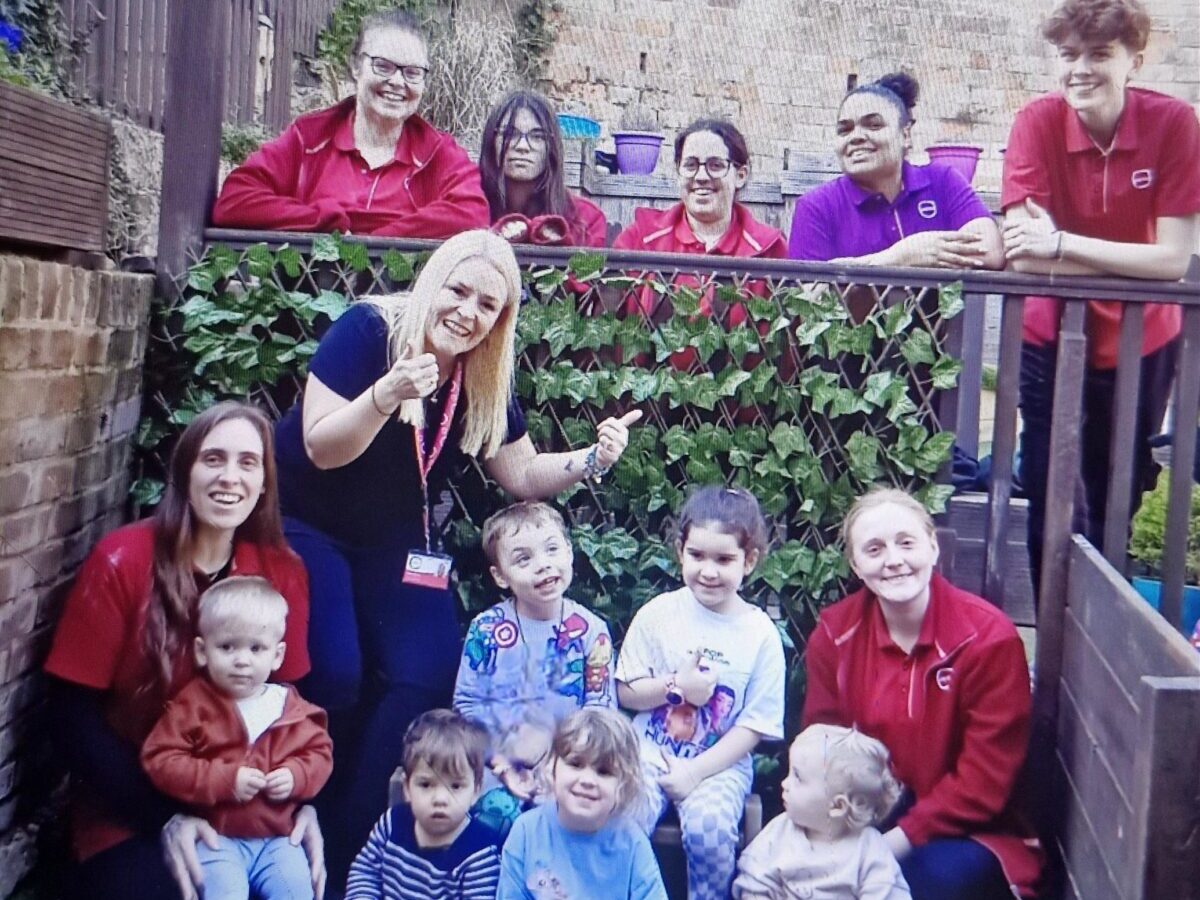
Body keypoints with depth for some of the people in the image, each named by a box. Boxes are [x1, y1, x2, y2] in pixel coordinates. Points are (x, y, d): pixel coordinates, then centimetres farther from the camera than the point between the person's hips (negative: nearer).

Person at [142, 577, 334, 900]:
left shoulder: (291, 707, 4)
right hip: (216, 835, -2)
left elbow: (319, 752, 11)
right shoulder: (192, 704, -5)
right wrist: (224, 780, -19)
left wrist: (297, 776, -12)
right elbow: (160, 760, -11)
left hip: (276, 836, 3)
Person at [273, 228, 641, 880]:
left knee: (427, 675, -14)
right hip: (305, 526, -4)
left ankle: (345, 846, 2)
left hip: (391, 544, 5)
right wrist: (385, 395, -40)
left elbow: (522, 476, 4)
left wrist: (593, 459, -14)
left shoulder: (485, 384, -4)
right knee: (334, 675, -23)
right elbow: (322, 450, -23)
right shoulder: (369, 330, -18)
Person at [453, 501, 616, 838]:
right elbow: (466, 703, 1)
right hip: (498, 761, 0)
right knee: (496, 810, -26)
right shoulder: (486, 629, -1)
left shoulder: (591, 631, -2)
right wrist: (499, 762, -9)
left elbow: (601, 712, -1)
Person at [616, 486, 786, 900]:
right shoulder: (657, 614, -2)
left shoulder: (761, 634, -4)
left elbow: (753, 726, -4)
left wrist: (696, 772, -12)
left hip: (721, 762, -1)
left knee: (710, 825, -27)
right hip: (651, 750, 1)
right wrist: (675, 687, -15)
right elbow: (626, 693, 2)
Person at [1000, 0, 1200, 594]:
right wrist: (1128, 260, -26)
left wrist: (1061, 243, -27)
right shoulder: (1037, 123, -15)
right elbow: (1020, 254, -23)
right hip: (1050, 342, -1)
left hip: (1142, 345, 1)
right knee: (1051, 507, 0)